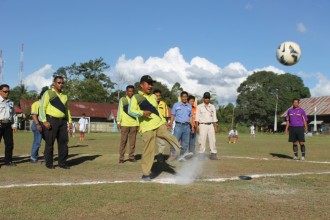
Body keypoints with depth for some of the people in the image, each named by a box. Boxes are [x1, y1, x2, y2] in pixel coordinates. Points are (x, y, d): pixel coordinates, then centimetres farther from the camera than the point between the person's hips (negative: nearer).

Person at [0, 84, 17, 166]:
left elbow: (13, 114, 19)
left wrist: (14, 125, 13)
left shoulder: (11, 102, 17)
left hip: (8, 125, 5)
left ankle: (8, 161, 14)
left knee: (9, 143, 5)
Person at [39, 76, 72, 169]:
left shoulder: (64, 96, 18)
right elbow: (42, 107, -6)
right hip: (51, 120, -5)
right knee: (50, 143, 0)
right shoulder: (48, 93, 0)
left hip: (62, 121, 5)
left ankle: (62, 163, 12)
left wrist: (70, 121, 14)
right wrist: (44, 121, -15)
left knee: (63, 142, 3)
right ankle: (49, 163, 10)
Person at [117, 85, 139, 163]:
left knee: (132, 141, 3)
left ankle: (131, 156, 11)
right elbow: (119, 111, 4)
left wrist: (138, 123, 6)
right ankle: (121, 158, 2)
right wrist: (118, 122, -3)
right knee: (123, 141, -1)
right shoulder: (122, 100, 6)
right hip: (125, 123, -2)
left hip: (134, 124, 2)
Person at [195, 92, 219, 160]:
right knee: (202, 140, -6)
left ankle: (213, 154, -2)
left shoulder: (212, 107, 15)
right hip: (203, 125, -3)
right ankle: (201, 154, -1)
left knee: (212, 139, -4)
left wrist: (215, 126, 5)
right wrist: (197, 126, -9)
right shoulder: (199, 106, 5)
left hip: (211, 125, 3)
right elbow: (197, 117, 0)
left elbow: (214, 117, 13)